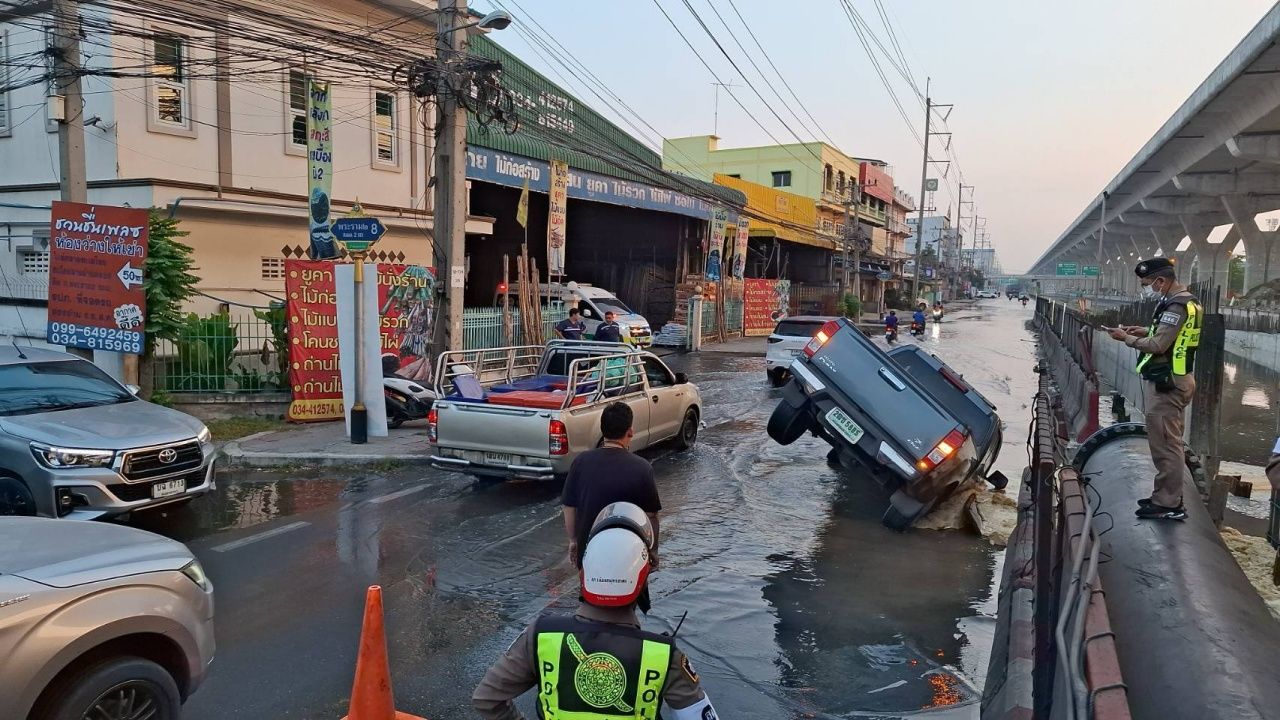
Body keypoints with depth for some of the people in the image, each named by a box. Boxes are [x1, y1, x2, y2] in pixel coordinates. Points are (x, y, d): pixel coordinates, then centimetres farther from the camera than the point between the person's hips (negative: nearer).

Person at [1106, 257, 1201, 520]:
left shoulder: (1176, 306, -19)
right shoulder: (1186, 301, 13)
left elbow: (1158, 346, -22)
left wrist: (1127, 338, -10)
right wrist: (1146, 331, 11)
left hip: (1165, 383, -11)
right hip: (1173, 379, 11)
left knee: (1165, 443, -5)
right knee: (1169, 441, 17)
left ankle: (1168, 504, 0)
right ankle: (1169, 495, 26)